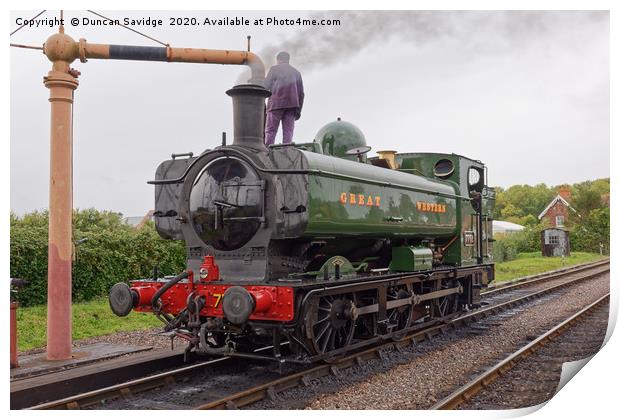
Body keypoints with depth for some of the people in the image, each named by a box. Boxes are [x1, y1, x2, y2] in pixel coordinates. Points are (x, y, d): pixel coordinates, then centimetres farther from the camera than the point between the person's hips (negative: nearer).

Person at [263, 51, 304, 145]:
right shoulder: (296, 72, 21)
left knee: (270, 131, -3)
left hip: (276, 103, -3)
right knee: (288, 132, 0)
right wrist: (299, 110, 16)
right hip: (292, 105, 3)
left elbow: (266, 86, 0)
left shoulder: (274, 69, 9)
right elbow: (301, 93, 16)